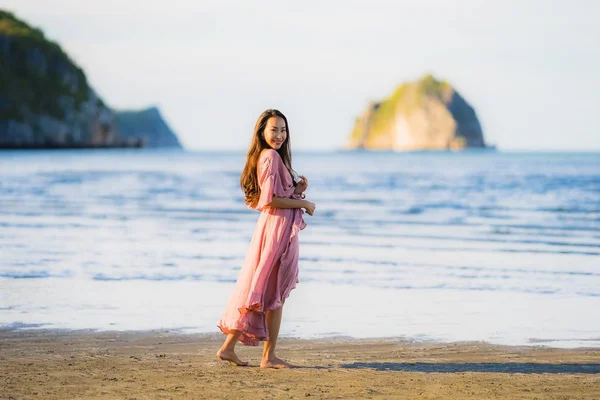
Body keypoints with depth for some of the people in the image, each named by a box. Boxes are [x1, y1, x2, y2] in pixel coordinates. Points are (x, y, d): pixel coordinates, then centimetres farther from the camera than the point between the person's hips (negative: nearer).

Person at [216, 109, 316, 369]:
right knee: (275, 294, -3)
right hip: (279, 229, -10)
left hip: (272, 227, 10)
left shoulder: (267, 156, 16)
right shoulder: (271, 156, -14)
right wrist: (304, 204, -10)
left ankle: (228, 347, 12)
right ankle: (269, 357, 3)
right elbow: (271, 200, -20)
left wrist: (296, 189, 4)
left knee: (256, 290, 11)